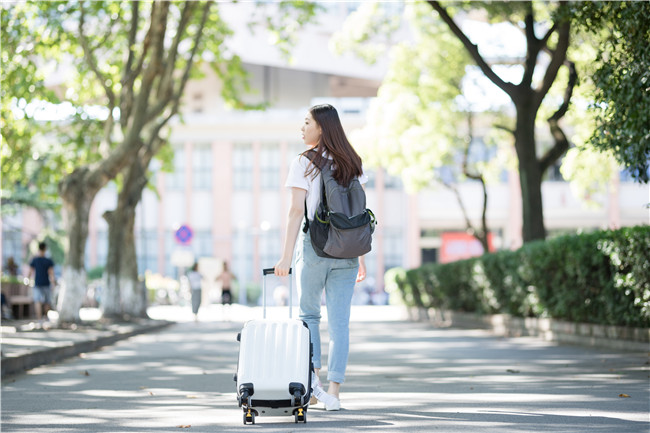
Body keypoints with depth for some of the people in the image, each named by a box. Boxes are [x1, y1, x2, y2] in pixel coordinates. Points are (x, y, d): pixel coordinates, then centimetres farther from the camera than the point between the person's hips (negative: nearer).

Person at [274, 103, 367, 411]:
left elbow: (296, 211, -13)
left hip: (314, 247, -3)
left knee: (309, 313, 17)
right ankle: (333, 391, 1)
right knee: (339, 321, 3)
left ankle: (313, 377, 10)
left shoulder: (303, 163, -7)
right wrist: (361, 256, 13)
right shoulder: (352, 163, 8)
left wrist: (286, 257, -14)